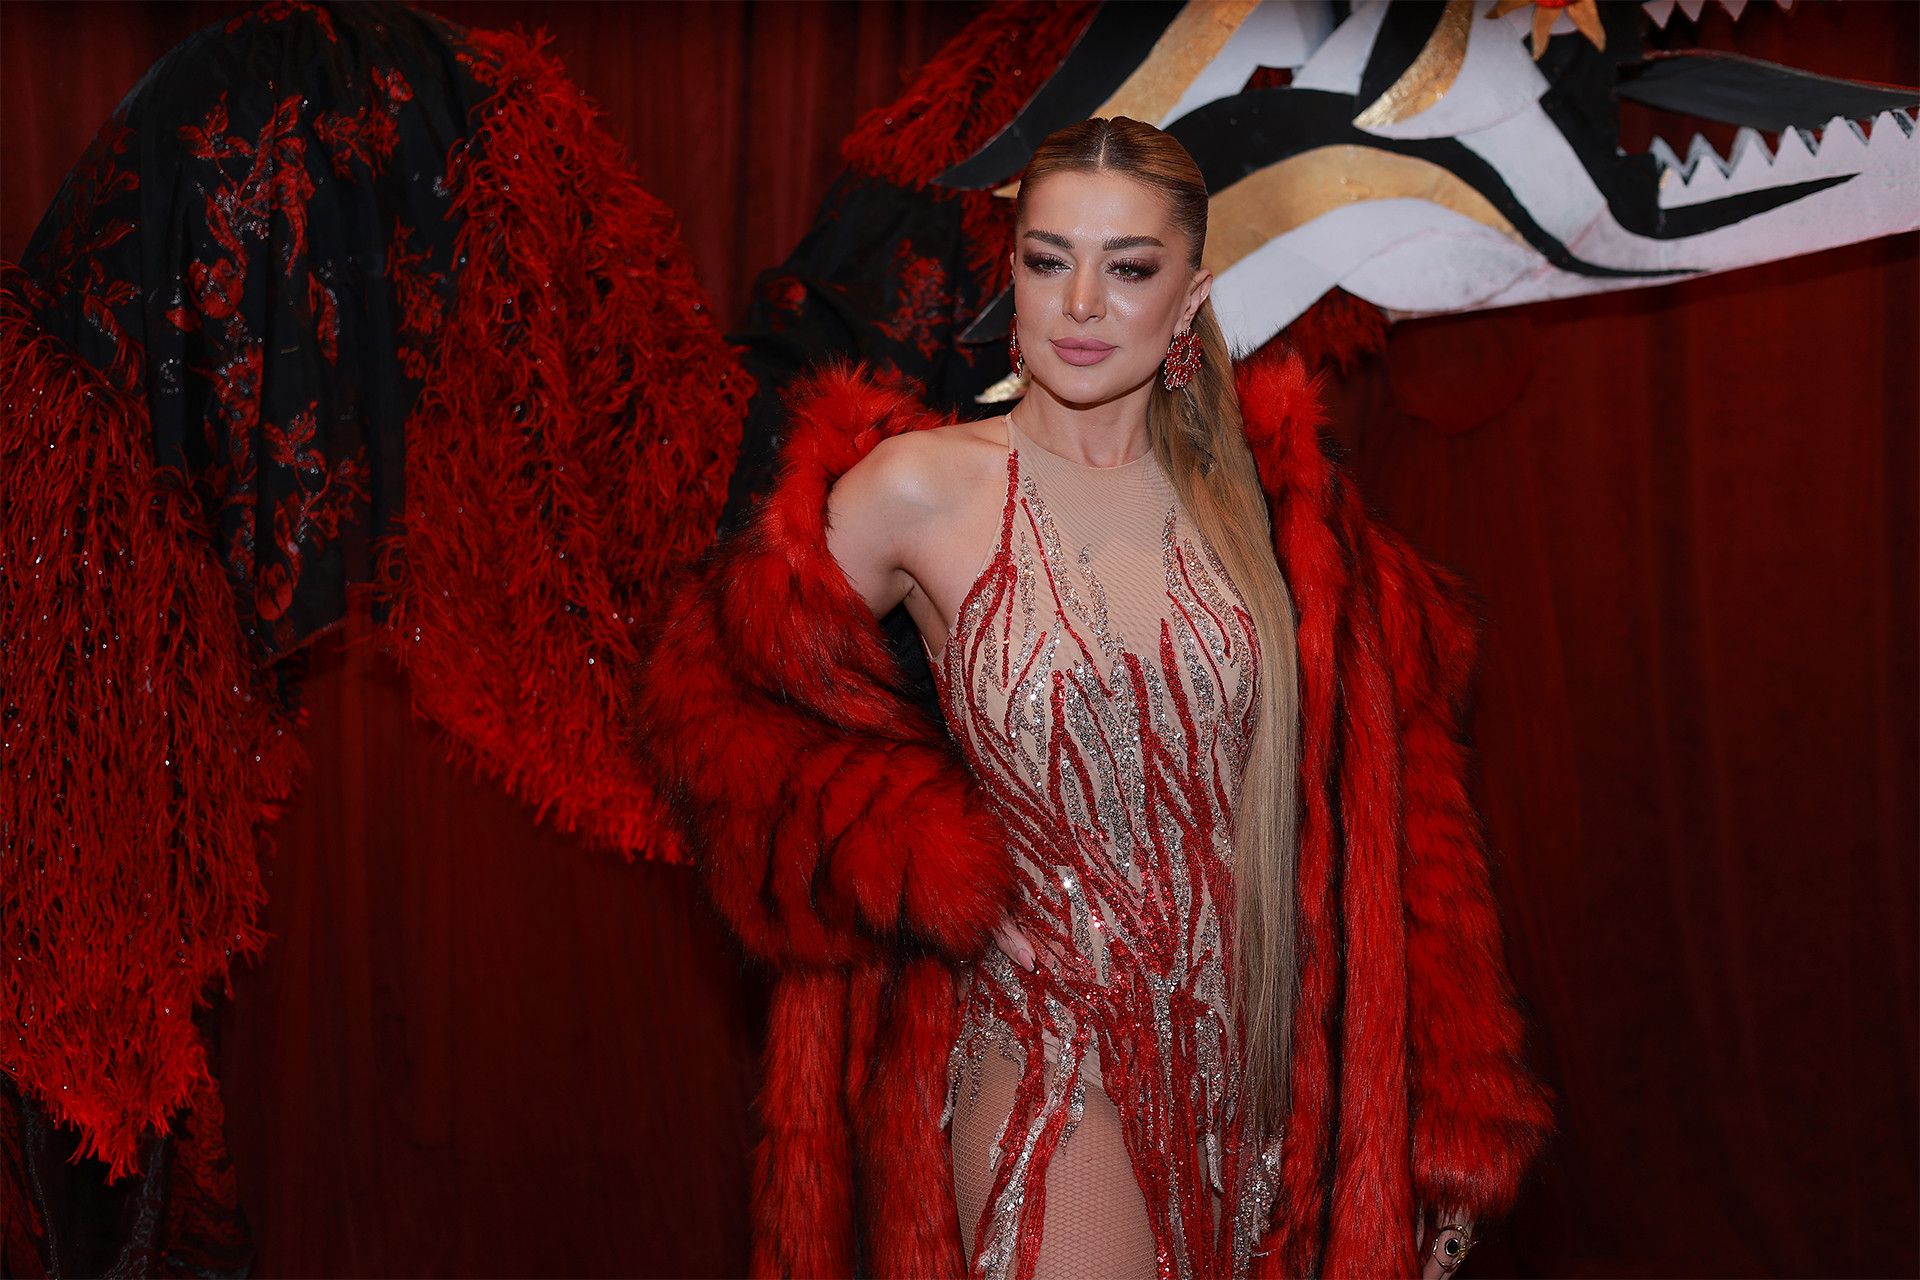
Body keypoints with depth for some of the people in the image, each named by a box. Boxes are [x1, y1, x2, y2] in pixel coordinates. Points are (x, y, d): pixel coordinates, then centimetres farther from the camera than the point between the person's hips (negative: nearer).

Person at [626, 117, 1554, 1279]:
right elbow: (704, 693, 1)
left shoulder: (1260, 492, 1)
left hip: (1241, 1050, 3)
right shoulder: (922, 489, -6)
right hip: (1041, 1045, -3)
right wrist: (920, 861, -9)